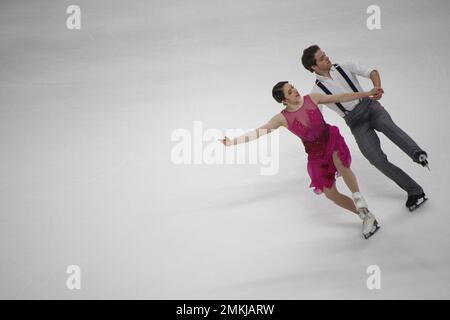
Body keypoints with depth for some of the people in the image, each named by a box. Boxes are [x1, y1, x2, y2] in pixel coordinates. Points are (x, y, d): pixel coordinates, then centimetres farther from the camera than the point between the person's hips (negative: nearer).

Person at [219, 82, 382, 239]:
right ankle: (366, 215, 15)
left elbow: (341, 97, -3)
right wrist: (232, 141, -23)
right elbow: (258, 132, -14)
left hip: (331, 140, -1)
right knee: (330, 193, -1)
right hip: (316, 153, 1)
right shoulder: (282, 118, -13)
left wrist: (368, 93, -3)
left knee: (340, 163, -36)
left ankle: (360, 202, -25)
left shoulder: (312, 98, -10)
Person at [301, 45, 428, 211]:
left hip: (370, 105, 1)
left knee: (386, 124, -35)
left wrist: (377, 86, -17)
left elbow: (372, 72, 6)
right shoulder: (317, 91, 2)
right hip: (356, 123, -1)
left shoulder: (345, 67, 8)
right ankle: (414, 191, -14)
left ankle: (418, 154, -56)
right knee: (377, 159, -19)